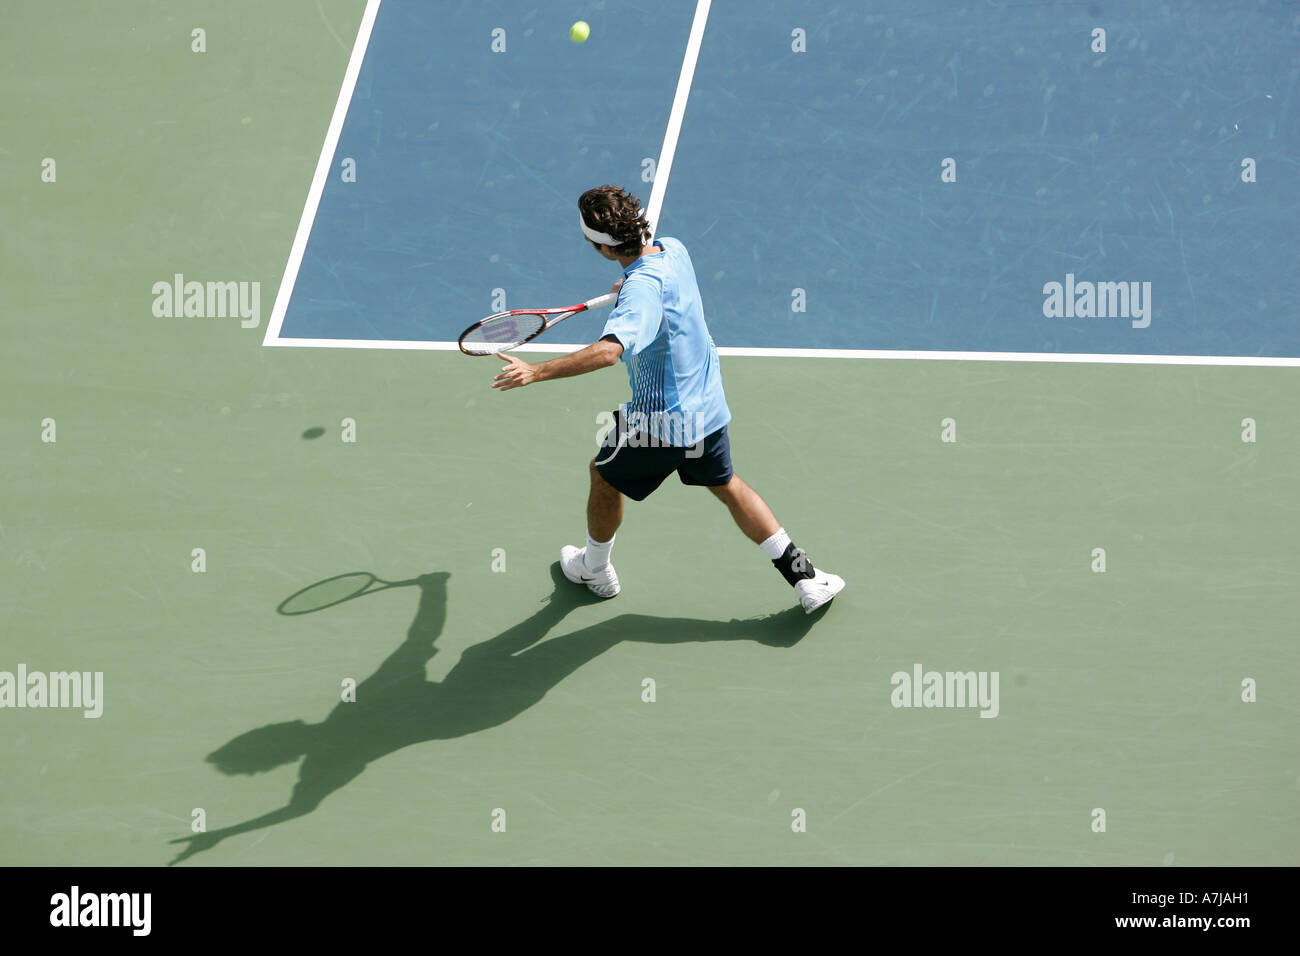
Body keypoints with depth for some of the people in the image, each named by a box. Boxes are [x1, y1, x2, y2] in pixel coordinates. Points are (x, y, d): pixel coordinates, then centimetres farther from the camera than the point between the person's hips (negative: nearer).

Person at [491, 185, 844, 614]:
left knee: (604, 476, 20)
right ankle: (804, 576, 25)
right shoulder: (673, 248, -5)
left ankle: (595, 569, 42)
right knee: (727, 486, 26)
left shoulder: (642, 288, -31)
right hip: (708, 406, 7)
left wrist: (536, 371, -50)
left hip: (662, 421, -7)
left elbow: (608, 351, -47)